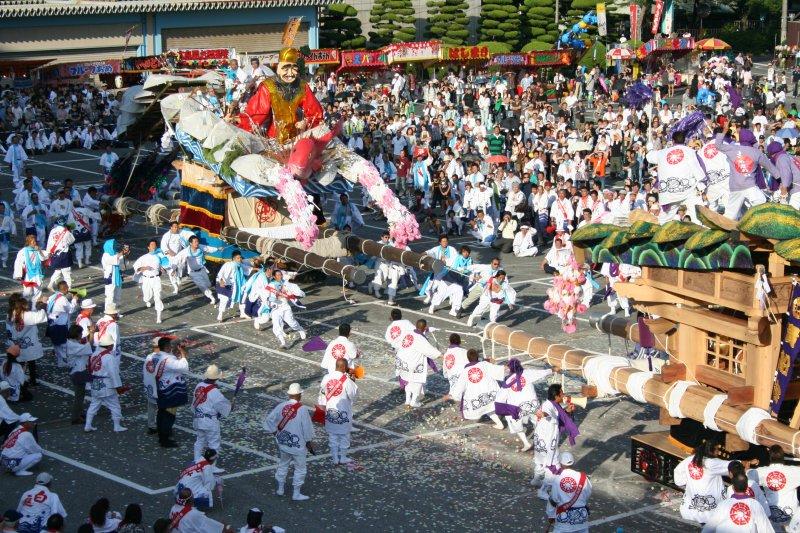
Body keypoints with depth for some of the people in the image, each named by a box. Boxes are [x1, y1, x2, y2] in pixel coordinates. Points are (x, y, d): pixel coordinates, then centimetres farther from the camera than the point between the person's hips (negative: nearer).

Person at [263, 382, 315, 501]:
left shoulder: (281, 406, -7)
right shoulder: (303, 409, -19)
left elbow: (268, 421, -2)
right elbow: (307, 429, -13)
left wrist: (276, 434, 11)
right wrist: (308, 443, 1)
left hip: (283, 443, 5)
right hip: (298, 445, -4)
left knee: (283, 465, 22)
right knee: (300, 468, 9)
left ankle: (280, 489, 33)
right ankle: (296, 493, 13)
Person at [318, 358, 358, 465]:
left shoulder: (326, 377, -7)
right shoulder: (346, 380, -22)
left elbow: (322, 394, 3)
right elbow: (353, 395, -12)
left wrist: (322, 406, 16)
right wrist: (353, 382, -4)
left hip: (330, 411, 4)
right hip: (343, 412, -4)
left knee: (332, 436, 15)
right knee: (344, 436, 13)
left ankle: (335, 458, 21)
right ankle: (343, 458, 23)